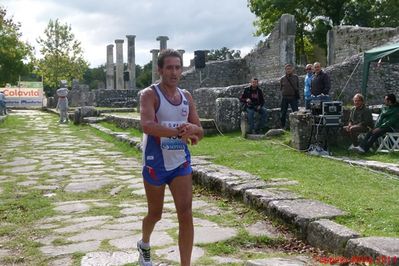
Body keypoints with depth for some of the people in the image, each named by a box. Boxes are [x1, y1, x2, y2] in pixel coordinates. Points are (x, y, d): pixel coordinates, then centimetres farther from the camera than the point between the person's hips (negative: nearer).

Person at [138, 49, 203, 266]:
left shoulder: (186, 96, 4)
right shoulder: (150, 94, -13)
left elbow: (199, 131, 3)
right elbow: (147, 125, -31)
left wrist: (192, 129, -21)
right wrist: (179, 131, -42)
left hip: (181, 161, 4)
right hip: (155, 163, -3)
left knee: (186, 214, -6)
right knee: (155, 213, 15)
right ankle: (144, 245, 47)